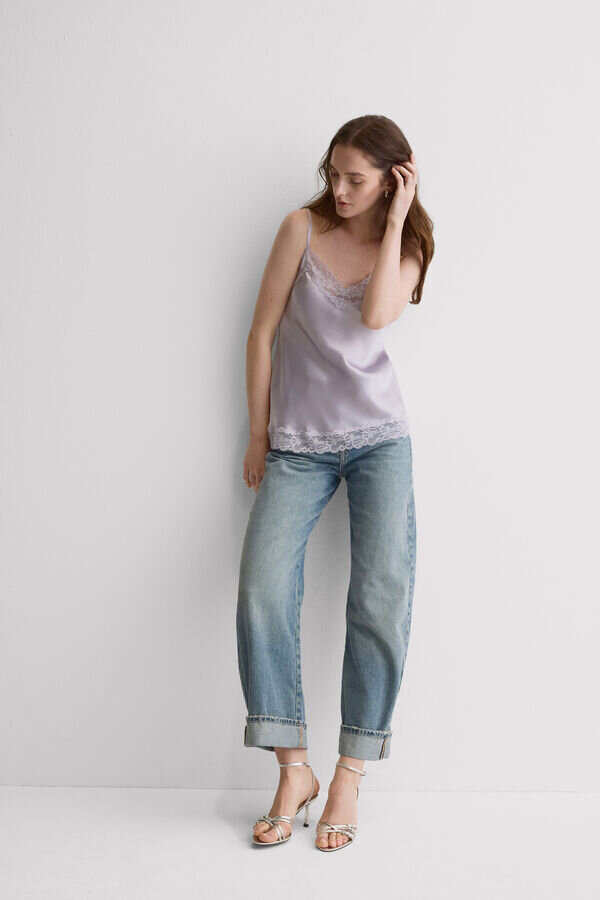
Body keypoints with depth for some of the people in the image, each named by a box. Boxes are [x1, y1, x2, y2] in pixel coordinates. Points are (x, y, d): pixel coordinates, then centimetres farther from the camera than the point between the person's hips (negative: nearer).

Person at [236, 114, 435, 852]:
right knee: (261, 591, -18)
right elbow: (261, 332, 3)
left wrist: (395, 219, -8)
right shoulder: (303, 228, 3)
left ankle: (349, 776, -2)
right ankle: (293, 771, -6)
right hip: (297, 445, 0)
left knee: (383, 597, -14)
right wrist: (258, 434, 1)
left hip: (379, 438, 1)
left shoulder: (408, 247, 7)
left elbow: (376, 314, -16)